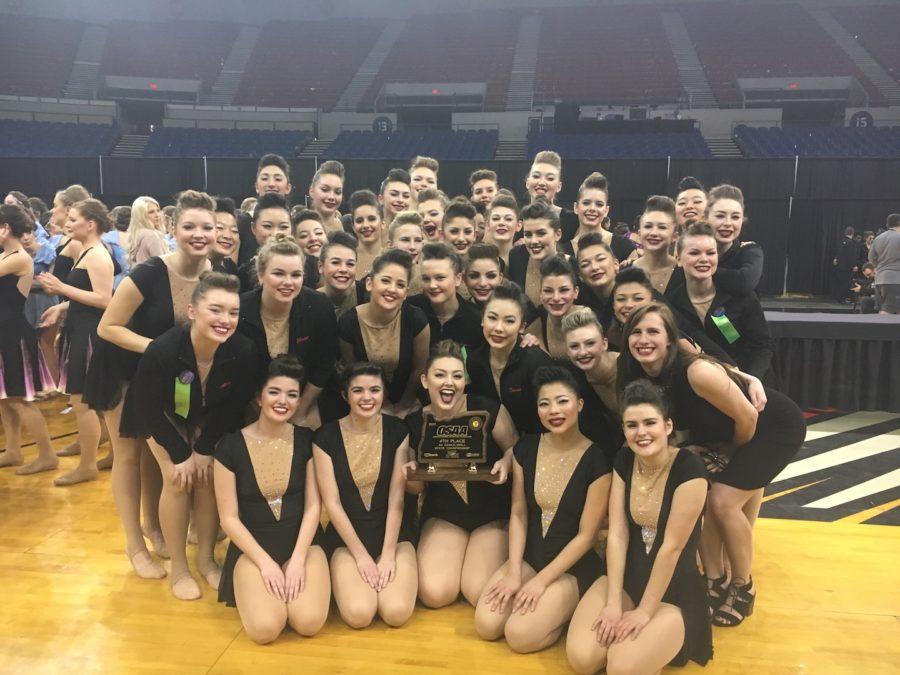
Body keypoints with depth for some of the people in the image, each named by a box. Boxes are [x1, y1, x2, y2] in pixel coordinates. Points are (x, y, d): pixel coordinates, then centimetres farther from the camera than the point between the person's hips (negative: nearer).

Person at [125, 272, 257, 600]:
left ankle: (206, 559, 14)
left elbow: (235, 407, -15)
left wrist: (205, 449, -13)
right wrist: (180, 455, -18)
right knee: (178, 480, -14)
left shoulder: (243, 351, -32)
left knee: (208, 476, -8)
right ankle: (178, 569, 5)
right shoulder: (161, 351, -39)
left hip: (207, 416, 2)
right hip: (162, 415, -2)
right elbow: (149, 411, -23)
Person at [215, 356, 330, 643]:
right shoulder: (230, 446, -8)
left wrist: (297, 559, -13)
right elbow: (229, 518, -5)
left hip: (303, 543, 1)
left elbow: (313, 505, -3)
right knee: (264, 628, -23)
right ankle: (257, 590, 10)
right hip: (252, 547, -1)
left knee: (309, 622, -21)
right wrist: (265, 562, -12)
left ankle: (293, 582, 11)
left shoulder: (306, 440, -3)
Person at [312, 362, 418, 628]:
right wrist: (361, 555, -10)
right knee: (358, 614, -22)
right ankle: (345, 577, 11)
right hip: (346, 536, 0)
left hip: (393, 533, 1)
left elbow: (396, 498, -6)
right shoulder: (326, 437, -7)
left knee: (397, 612, -20)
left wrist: (388, 554, -12)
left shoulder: (398, 431, -4)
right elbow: (332, 502, -7)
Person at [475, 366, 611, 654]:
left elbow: (586, 535, -13)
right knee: (486, 625, -13)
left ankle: (567, 609, 8)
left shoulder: (596, 461, -17)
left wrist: (542, 581, -13)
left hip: (573, 566, -4)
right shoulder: (526, 448, -4)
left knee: (519, 636, -20)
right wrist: (513, 573, -9)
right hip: (528, 555, 4)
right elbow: (518, 514, -1)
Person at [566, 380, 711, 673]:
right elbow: (617, 534, -7)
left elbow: (672, 546, -20)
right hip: (627, 578, 4)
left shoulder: (689, 468, -21)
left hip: (675, 591, -4)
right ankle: (621, 631, 13)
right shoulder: (624, 461, -3)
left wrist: (644, 612, -15)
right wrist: (613, 603, -12)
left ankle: (654, 639, 7)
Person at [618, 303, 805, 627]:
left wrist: (733, 454, -7)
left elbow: (747, 417, -25)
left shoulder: (698, 372, -36)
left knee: (724, 500, -14)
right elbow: (682, 422, 4)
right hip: (724, 435, 7)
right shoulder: (640, 377, -14)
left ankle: (743, 588, 9)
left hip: (777, 427, -7)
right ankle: (715, 581, 13)